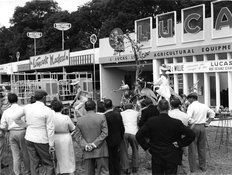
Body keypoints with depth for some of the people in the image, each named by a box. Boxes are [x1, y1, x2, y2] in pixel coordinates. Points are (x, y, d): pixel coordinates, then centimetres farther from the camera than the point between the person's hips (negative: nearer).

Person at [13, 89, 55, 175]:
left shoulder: (27, 107, -1)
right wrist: (51, 145, -12)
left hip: (29, 139, 5)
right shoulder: (48, 111, -17)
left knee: (34, 164, 10)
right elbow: (50, 129, -17)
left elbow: (16, 117, 13)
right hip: (42, 141, -5)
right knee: (49, 164, 9)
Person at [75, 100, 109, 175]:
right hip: (100, 151, -3)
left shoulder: (79, 120, 4)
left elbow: (78, 136, 1)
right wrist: (95, 144, -10)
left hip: (87, 153, 3)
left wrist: (85, 145, -6)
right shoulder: (101, 117, -4)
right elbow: (105, 133, -9)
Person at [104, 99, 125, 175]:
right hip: (117, 140, 5)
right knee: (117, 159, 16)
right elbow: (122, 128, 2)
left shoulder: (104, 116, -21)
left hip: (108, 141, -5)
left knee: (110, 161, 7)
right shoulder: (118, 114, -6)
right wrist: (121, 138, 15)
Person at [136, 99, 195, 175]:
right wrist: (180, 143, -5)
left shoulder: (151, 121, -9)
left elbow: (138, 135, -9)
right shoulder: (176, 123, -11)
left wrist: (146, 146, -1)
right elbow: (191, 135, -10)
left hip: (156, 157, 1)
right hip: (172, 157, -1)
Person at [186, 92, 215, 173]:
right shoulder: (204, 106, 9)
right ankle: (203, 167, 22)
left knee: (192, 148, 2)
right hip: (202, 127, 6)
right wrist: (207, 122, 18)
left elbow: (188, 117, -23)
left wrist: (191, 124, -6)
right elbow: (212, 113, 21)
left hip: (194, 127, -6)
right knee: (202, 147, 14)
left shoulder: (191, 106, -10)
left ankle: (193, 168, 5)